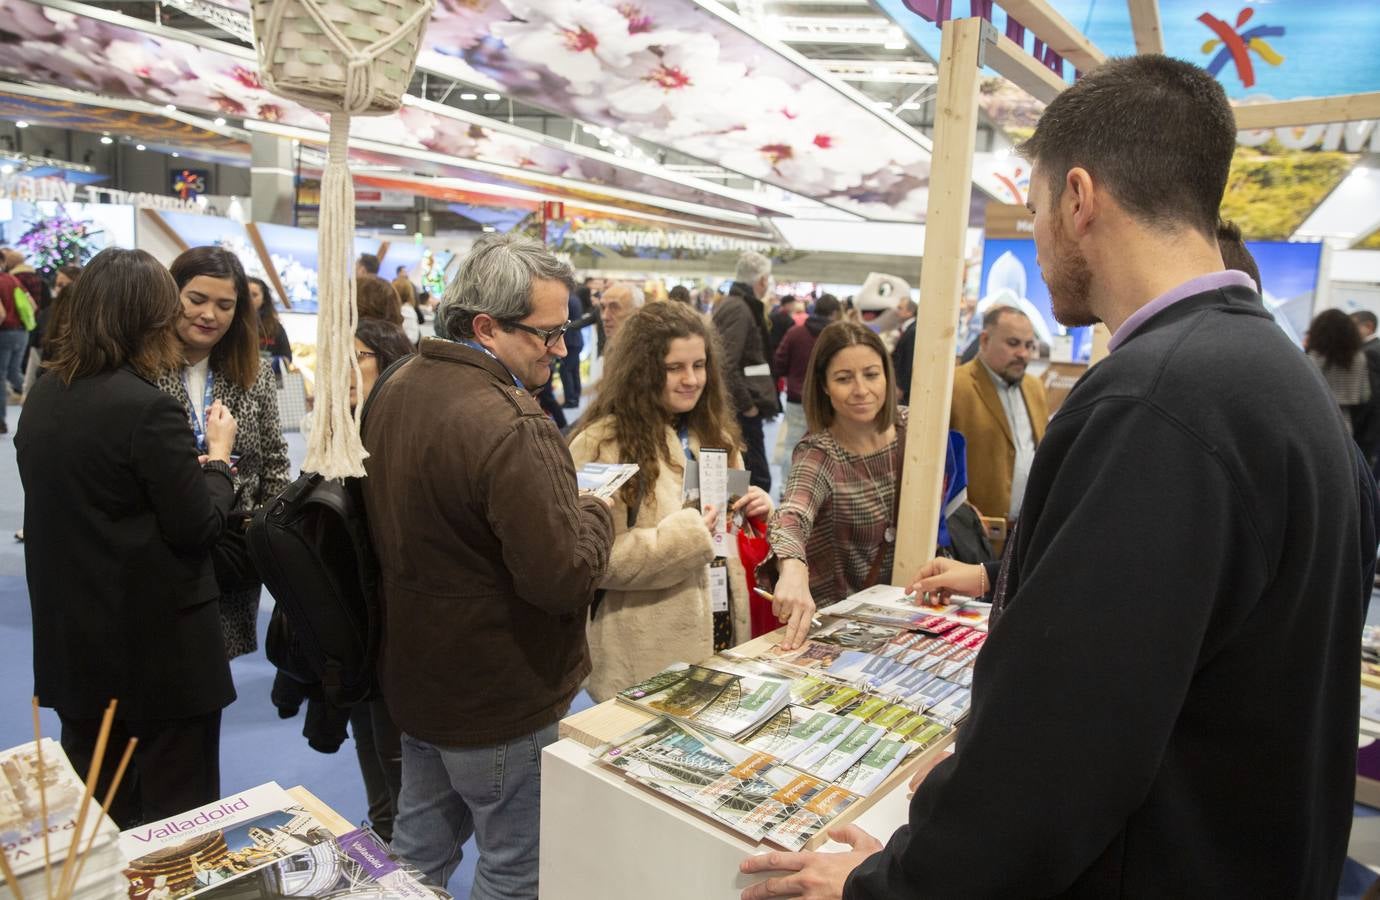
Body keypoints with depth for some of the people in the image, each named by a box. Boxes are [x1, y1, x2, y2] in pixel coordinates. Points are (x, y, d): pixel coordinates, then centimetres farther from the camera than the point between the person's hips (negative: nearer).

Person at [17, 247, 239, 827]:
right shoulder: (147, 407, -21)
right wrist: (218, 456, -2)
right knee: (177, 816, 9)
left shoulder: (42, 395, 3)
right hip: (159, 644, -8)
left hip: (73, 641, 8)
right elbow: (200, 528, -17)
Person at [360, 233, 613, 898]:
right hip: (501, 698, -8)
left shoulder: (398, 388, 2)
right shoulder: (510, 428, -28)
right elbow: (567, 578, -29)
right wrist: (596, 511, -9)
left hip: (415, 677, 9)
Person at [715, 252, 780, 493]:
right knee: (757, 479, -9)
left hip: (735, 407, 10)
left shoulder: (728, 304, 16)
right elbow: (727, 365, -24)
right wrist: (747, 405, -16)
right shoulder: (740, 310, -15)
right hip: (741, 409, -10)